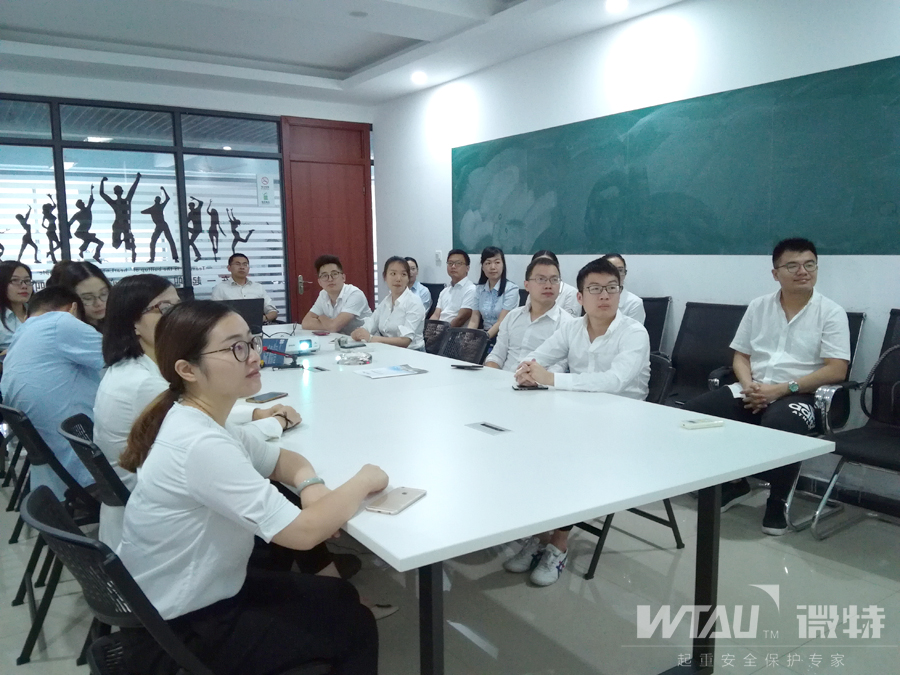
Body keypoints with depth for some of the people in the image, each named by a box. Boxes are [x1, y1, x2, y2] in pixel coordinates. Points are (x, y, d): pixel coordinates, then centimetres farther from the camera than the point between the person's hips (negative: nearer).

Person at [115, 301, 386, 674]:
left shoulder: (199, 422, -2)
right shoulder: (200, 444, -32)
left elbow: (282, 459, 10)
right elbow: (303, 532, -33)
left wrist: (311, 487, -13)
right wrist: (363, 481, -16)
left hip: (202, 595, 8)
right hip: (183, 633, -8)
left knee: (340, 595, 18)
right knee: (354, 626, 6)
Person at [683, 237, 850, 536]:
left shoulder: (831, 312, -1)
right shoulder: (758, 306, 12)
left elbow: (836, 371, -9)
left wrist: (782, 389, -18)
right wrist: (749, 385, -9)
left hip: (798, 396, -4)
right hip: (752, 391, 5)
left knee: (778, 427, -39)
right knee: (691, 412, -17)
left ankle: (777, 501, -10)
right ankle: (733, 482, 5)